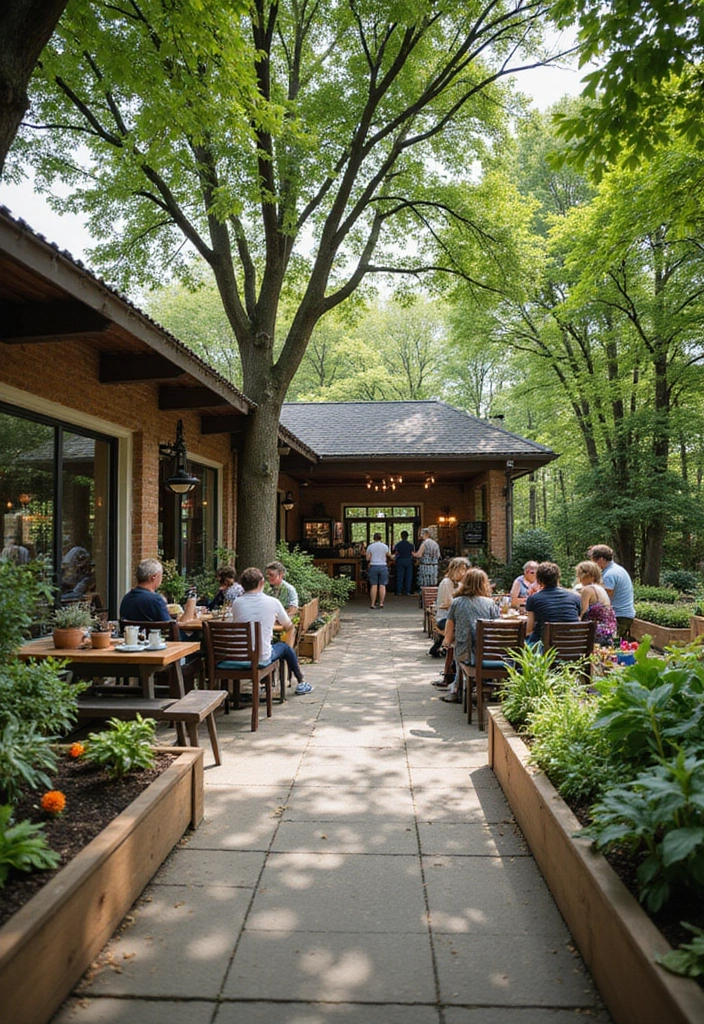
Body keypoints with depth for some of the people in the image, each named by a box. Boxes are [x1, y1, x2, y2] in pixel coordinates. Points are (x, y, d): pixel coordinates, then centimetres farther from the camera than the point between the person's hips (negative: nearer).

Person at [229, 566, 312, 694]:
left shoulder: (237, 603, -4)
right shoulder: (273, 602, -9)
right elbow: (288, 626, 6)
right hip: (262, 658, -3)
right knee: (284, 646, 27)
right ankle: (301, 683, 41)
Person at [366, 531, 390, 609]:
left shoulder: (370, 546, 1)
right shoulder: (385, 546, 2)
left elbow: (367, 558, 0)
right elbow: (389, 555, 9)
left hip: (373, 566, 0)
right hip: (383, 566, 0)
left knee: (373, 586, 1)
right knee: (382, 585, 1)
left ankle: (373, 603, 0)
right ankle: (381, 603, -4)